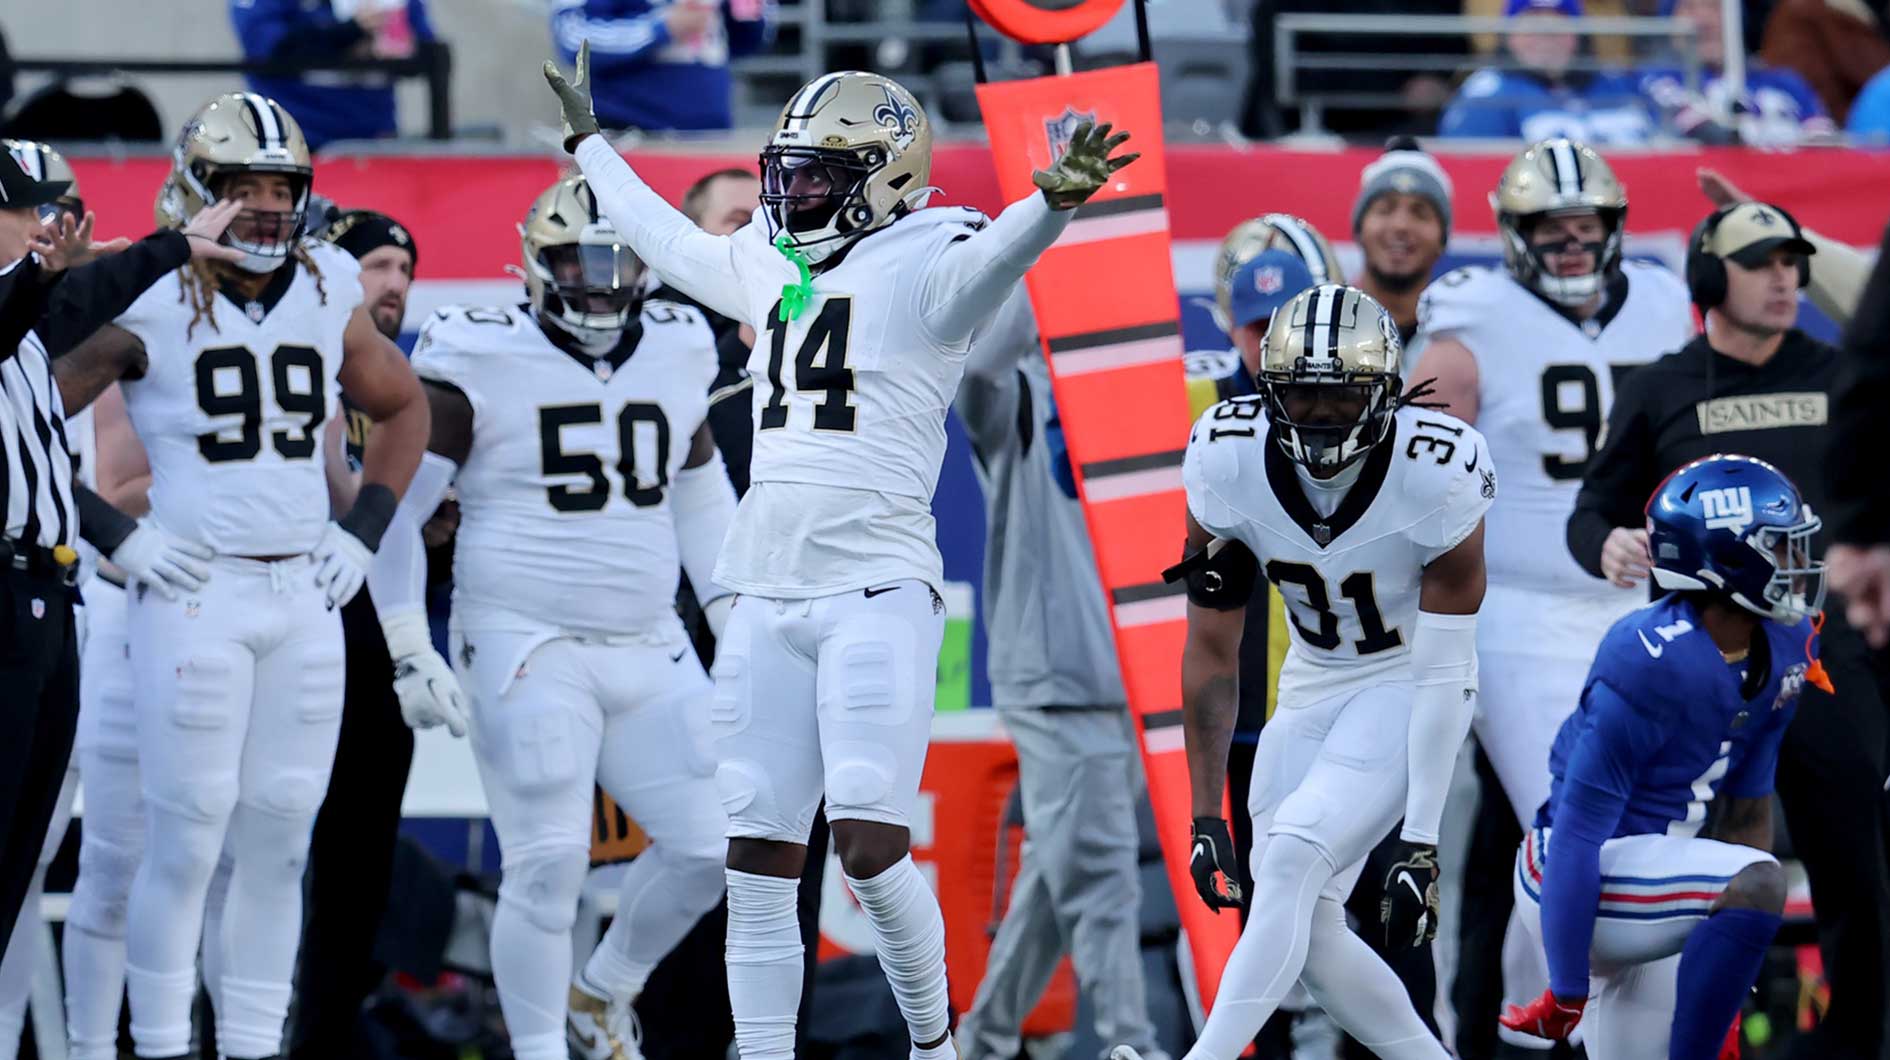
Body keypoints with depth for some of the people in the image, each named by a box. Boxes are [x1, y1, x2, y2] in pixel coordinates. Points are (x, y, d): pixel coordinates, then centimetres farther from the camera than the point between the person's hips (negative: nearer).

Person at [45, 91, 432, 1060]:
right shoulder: (151, 306, -8)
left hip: (304, 594, 5)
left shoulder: (327, 301, 7)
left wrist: (364, 528, 13)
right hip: (194, 593, -5)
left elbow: (404, 408, 23)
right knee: (188, 842, -7)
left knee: (278, 844, 6)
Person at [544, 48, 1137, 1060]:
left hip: (877, 595, -7)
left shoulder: (923, 266, -4)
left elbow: (995, 254, -26)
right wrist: (588, 141, 48)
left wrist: (1055, 196, -48)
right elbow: (667, 239, 36)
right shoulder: (770, 270, 17)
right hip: (766, 601, 7)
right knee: (757, 862, 4)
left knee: (870, 847, -13)